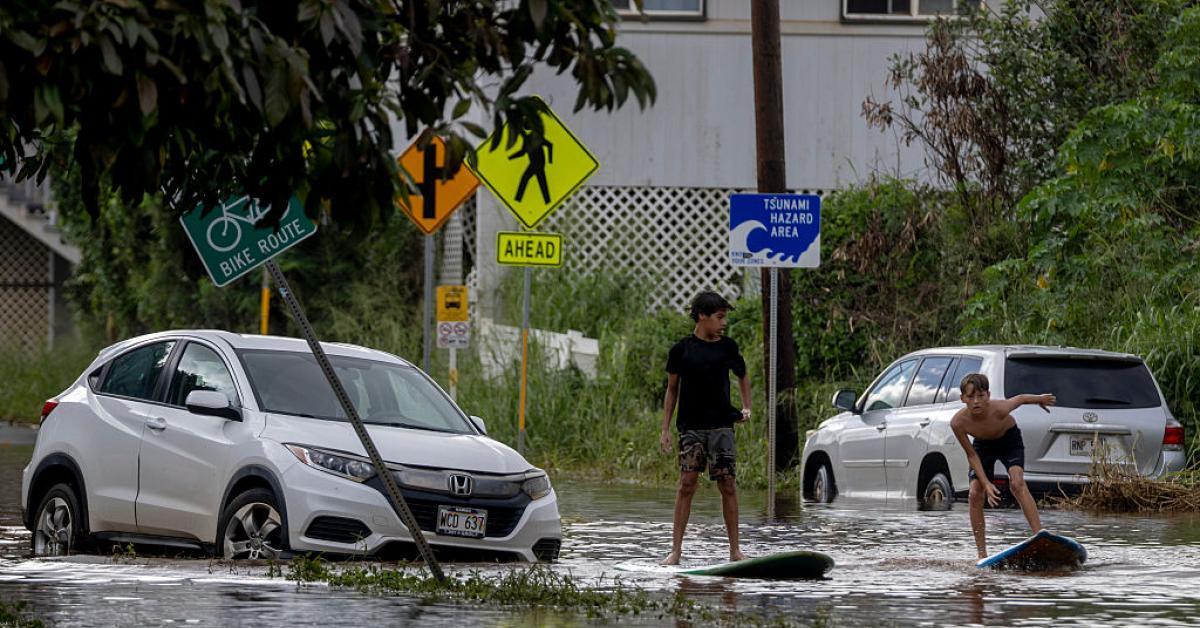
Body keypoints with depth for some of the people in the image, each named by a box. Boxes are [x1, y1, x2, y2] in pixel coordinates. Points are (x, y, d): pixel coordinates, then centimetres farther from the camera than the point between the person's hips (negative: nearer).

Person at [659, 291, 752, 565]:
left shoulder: (728, 347, 6)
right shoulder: (681, 350, 1)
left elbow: (742, 376, 24)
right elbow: (672, 389, 9)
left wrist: (746, 408, 11)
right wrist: (665, 429, 5)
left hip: (721, 425, 1)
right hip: (691, 426, -1)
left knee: (727, 485, -2)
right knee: (687, 484, -6)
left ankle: (735, 549, 3)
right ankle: (676, 550, -4)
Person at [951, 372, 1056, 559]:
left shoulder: (999, 409, -37)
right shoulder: (958, 422, -31)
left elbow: (1021, 399, -14)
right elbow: (971, 455, -18)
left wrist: (1040, 399, 6)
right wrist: (986, 483, -24)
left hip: (1010, 440, -2)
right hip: (983, 445, 2)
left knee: (1017, 482, -26)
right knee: (975, 494, -10)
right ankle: (981, 553, -1)